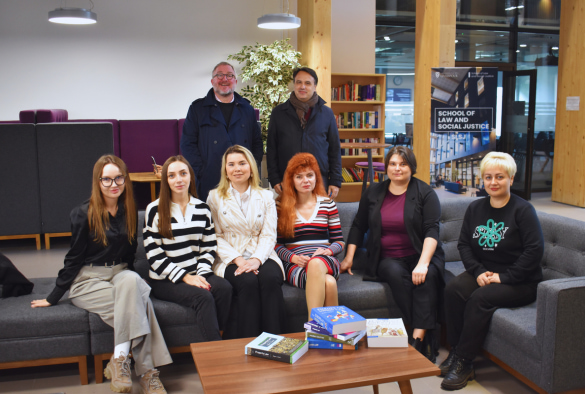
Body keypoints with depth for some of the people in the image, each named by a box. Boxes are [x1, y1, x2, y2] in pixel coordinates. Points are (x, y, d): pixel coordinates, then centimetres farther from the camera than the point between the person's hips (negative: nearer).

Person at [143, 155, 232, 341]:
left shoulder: (202, 208, 12)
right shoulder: (155, 210, -1)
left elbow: (209, 247, 10)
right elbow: (154, 255, -5)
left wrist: (201, 274, -9)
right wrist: (185, 277, -13)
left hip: (196, 274, 3)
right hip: (165, 280, -3)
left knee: (224, 287, -28)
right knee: (203, 297, -31)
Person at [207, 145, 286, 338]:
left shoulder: (266, 196, 14)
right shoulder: (215, 197, 10)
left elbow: (269, 235, 4)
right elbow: (216, 237, 1)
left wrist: (256, 260, -15)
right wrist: (237, 259, -14)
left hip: (261, 257, 1)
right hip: (230, 259, -1)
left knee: (270, 279, -31)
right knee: (248, 282, -32)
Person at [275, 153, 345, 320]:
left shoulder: (328, 204, 16)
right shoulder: (281, 206, 11)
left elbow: (339, 241, 15)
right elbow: (277, 244, 6)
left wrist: (327, 251, -7)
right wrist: (293, 258, -13)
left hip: (326, 262, 2)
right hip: (295, 265, -1)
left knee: (316, 263, -39)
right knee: (328, 282, -37)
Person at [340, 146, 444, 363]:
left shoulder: (425, 193, 2)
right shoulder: (373, 192, 13)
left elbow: (432, 231, -9)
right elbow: (358, 226, 17)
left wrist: (423, 264, -23)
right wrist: (349, 257, 8)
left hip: (421, 255, -1)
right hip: (387, 259, 2)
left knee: (427, 277, -35)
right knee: (397, 275, -33)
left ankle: (418, 338, -36)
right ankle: (426, 337, -30)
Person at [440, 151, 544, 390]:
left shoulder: (522, 210, -8)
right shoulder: (475, 209, 8)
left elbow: (535, 250, -15)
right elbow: (464, 244, 7)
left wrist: (504, 277, -18)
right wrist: (478, 272, -9)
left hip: (520, 282, -5)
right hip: (484, 273, 5)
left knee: (480, 299, -30)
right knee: (453, 289, -24)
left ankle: (463, 363, -19)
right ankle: (455, 353, -15)